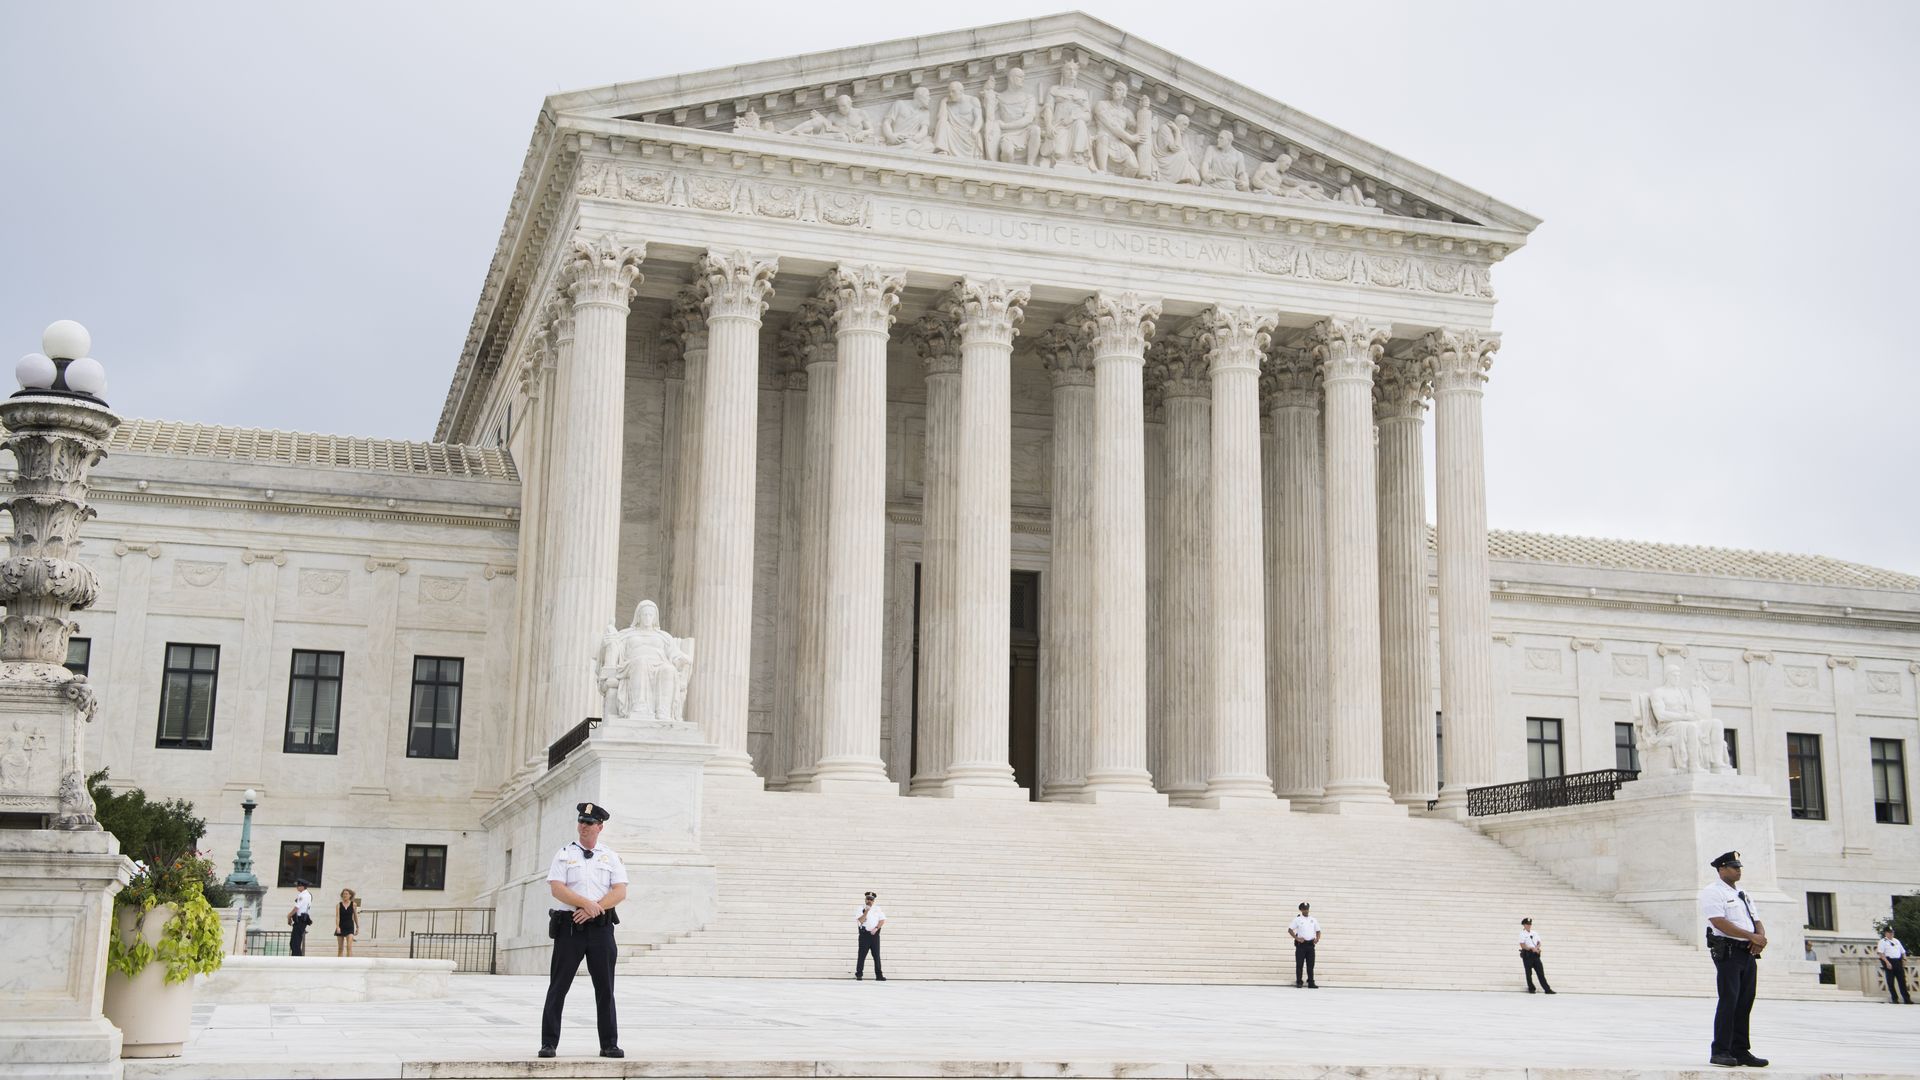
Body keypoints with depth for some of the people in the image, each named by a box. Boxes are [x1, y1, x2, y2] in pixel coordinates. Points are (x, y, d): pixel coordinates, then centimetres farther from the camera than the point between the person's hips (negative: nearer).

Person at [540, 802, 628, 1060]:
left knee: (605, 988, 3)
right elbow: (557, 889, -6)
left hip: (601, 927, 1)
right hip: (569, 926, -1)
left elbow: (620, 892, 1)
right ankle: (549, 1043, 3)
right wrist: (587, 903, -18)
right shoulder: (564, 855, 6)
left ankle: (609, 1044, 8)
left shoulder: (611, 857, 11)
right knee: (558, 987, -1)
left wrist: (592, 910, -12)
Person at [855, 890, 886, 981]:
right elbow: (860, 921, -11)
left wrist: (876, 928, -7)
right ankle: (859, 974, 1)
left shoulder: (877, 908, 10)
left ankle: (879, 975, 1)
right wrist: (866, 911, -20)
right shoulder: (861, 908, 1)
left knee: (877, 955, 1)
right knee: (862, 954, -4)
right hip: (864, 933, -2)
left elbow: (882, 920, 6)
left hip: (875, 933, 2)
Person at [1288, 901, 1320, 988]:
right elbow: (1290, 930, -4)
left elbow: (1318, 931, 16)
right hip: (1301, 944, -3)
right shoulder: (1297, 919, 0)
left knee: (1310, 965, 4)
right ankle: (1299, 983, 3)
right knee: (1299, 964, -1)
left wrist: (1317, 939, -3)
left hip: (1310, 944, 3)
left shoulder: (1313, 920, 11)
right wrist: (1297, 938, -13)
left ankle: (1311, 983, 6)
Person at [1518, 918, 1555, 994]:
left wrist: (1536, 948, -9)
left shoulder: (1535, 933, 15)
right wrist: (1532, 948, -16)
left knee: (1540, 972, 2)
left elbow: (1539, 943, 12)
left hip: (1535, 954, 5)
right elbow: (1523, 946, -10)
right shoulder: (1522, 934, -2)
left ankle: (1547, 989, 1)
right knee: (1529, 973, 1)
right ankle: (1531, 989, 12)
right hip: (1527, 955, -5)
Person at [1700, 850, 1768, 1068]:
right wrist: (1752, 936, -18)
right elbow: (1720, 923, -17)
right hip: (1728, 952, -8)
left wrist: (1761, 937, -6)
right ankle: (1721, 1052, -9)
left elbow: (1757, 922, 18)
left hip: (1749, 953, 8)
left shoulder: (1743, 895, 22)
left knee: (1745, 1003, 7)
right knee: (1728, 1001, -11)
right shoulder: (1712, 893, -5)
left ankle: (1740, 1051, 12)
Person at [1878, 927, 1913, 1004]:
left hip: (1898, 961, 5)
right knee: (1891, 982, -1)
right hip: (1889, 962, -5)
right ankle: (1894, 999, 7)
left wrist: (1904, 959, 4)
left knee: (1902, 980, 1)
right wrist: (1887, 962, -19)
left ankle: (1907, 999, 0)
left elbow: (1903, 952, 22)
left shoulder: (1896, 941, 19)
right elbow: (1881, 953, -9)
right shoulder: (1883, 942, 1)